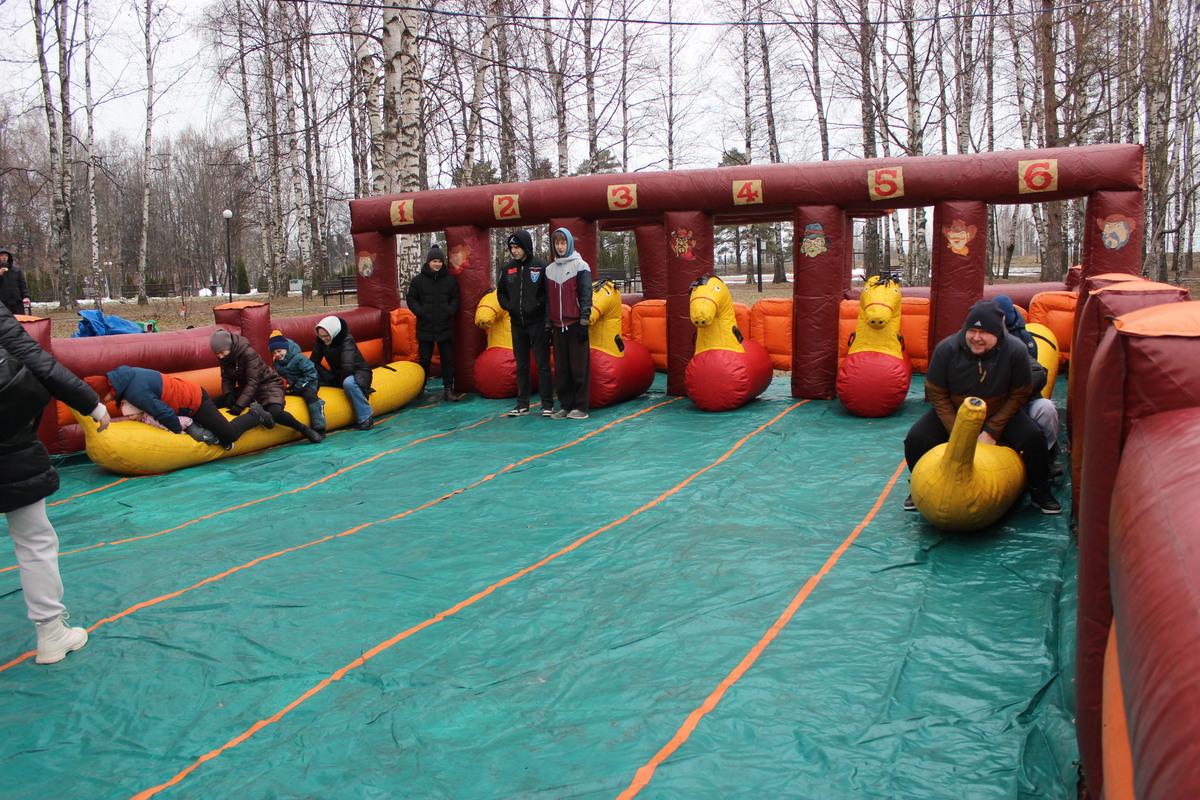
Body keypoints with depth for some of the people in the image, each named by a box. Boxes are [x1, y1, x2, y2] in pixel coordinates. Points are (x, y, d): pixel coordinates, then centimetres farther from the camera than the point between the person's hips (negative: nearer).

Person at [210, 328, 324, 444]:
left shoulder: (248, 353, -24)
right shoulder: (225, 358, -3)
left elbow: (253, 382, -27)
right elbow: (227, 378, 6)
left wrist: (240, 405, -34)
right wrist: (228, 394, -16)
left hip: (268, 385, -8)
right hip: (245, 388, 8)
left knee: (275, 412, -36)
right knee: (215, 403, -6)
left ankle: (305, 430, -13)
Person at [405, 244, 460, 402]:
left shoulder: (450, 280, 6)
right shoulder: (418, 280, 1)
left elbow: (455, 298, 11)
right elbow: (411, 299, 5)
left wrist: (450, 311, -6)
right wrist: (421, 312, -8)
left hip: (445, 327, 1)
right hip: (425, 327, -1)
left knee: (447, 359, 3)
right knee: (424, 359, 6)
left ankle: (448, 389, 8)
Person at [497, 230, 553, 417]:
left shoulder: (541, 267, -5)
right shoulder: (508, 269, 10)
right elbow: (501, 292, 21)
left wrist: (539, 305, -16)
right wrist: (507, 305, 3)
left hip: (538, 323, -5)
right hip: (517, 324, 5)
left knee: (543, 365, -2)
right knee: (521, 366, 10)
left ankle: (547, 404, 5)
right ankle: (522, 405, 17)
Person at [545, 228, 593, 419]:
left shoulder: (580, 266, 0)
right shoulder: (550, 269, 15)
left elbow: (586, 295, -4)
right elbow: (548, 298, 17)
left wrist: (584, 321, -11)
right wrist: (548, 325, 12)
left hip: (576, 324, -5)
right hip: (558, 325, 5)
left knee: (579, 366, -3)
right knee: (561, 368, 6)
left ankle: (580, 407, 3)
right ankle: (565, 405, 14)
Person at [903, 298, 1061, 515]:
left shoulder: (1015, 351, -20)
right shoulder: (946, 349, -20)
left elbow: (1019, 396, -10)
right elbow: (937, 394, -11)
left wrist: (991, 431, -18)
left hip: (999, 415, 0)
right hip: (952, 415, 0)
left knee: (1032, 437, -24)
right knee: (916, 438, -21)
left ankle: (1040, 492, 3)